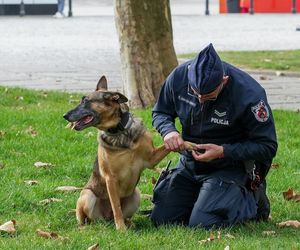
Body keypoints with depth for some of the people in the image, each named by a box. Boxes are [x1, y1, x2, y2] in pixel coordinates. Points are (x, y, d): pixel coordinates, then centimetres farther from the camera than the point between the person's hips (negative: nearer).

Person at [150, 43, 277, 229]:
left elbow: (267, 146, -18)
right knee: (161, 219, -2)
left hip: (229, 168, -5)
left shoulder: (249, 94, -26)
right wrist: (168, 131, -18)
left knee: (202, 224, -21)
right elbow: (160, 112, 6)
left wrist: (223, 151, -28)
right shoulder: (179, 76, -13)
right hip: (189, 164, 5)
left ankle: (251, 200, 7)